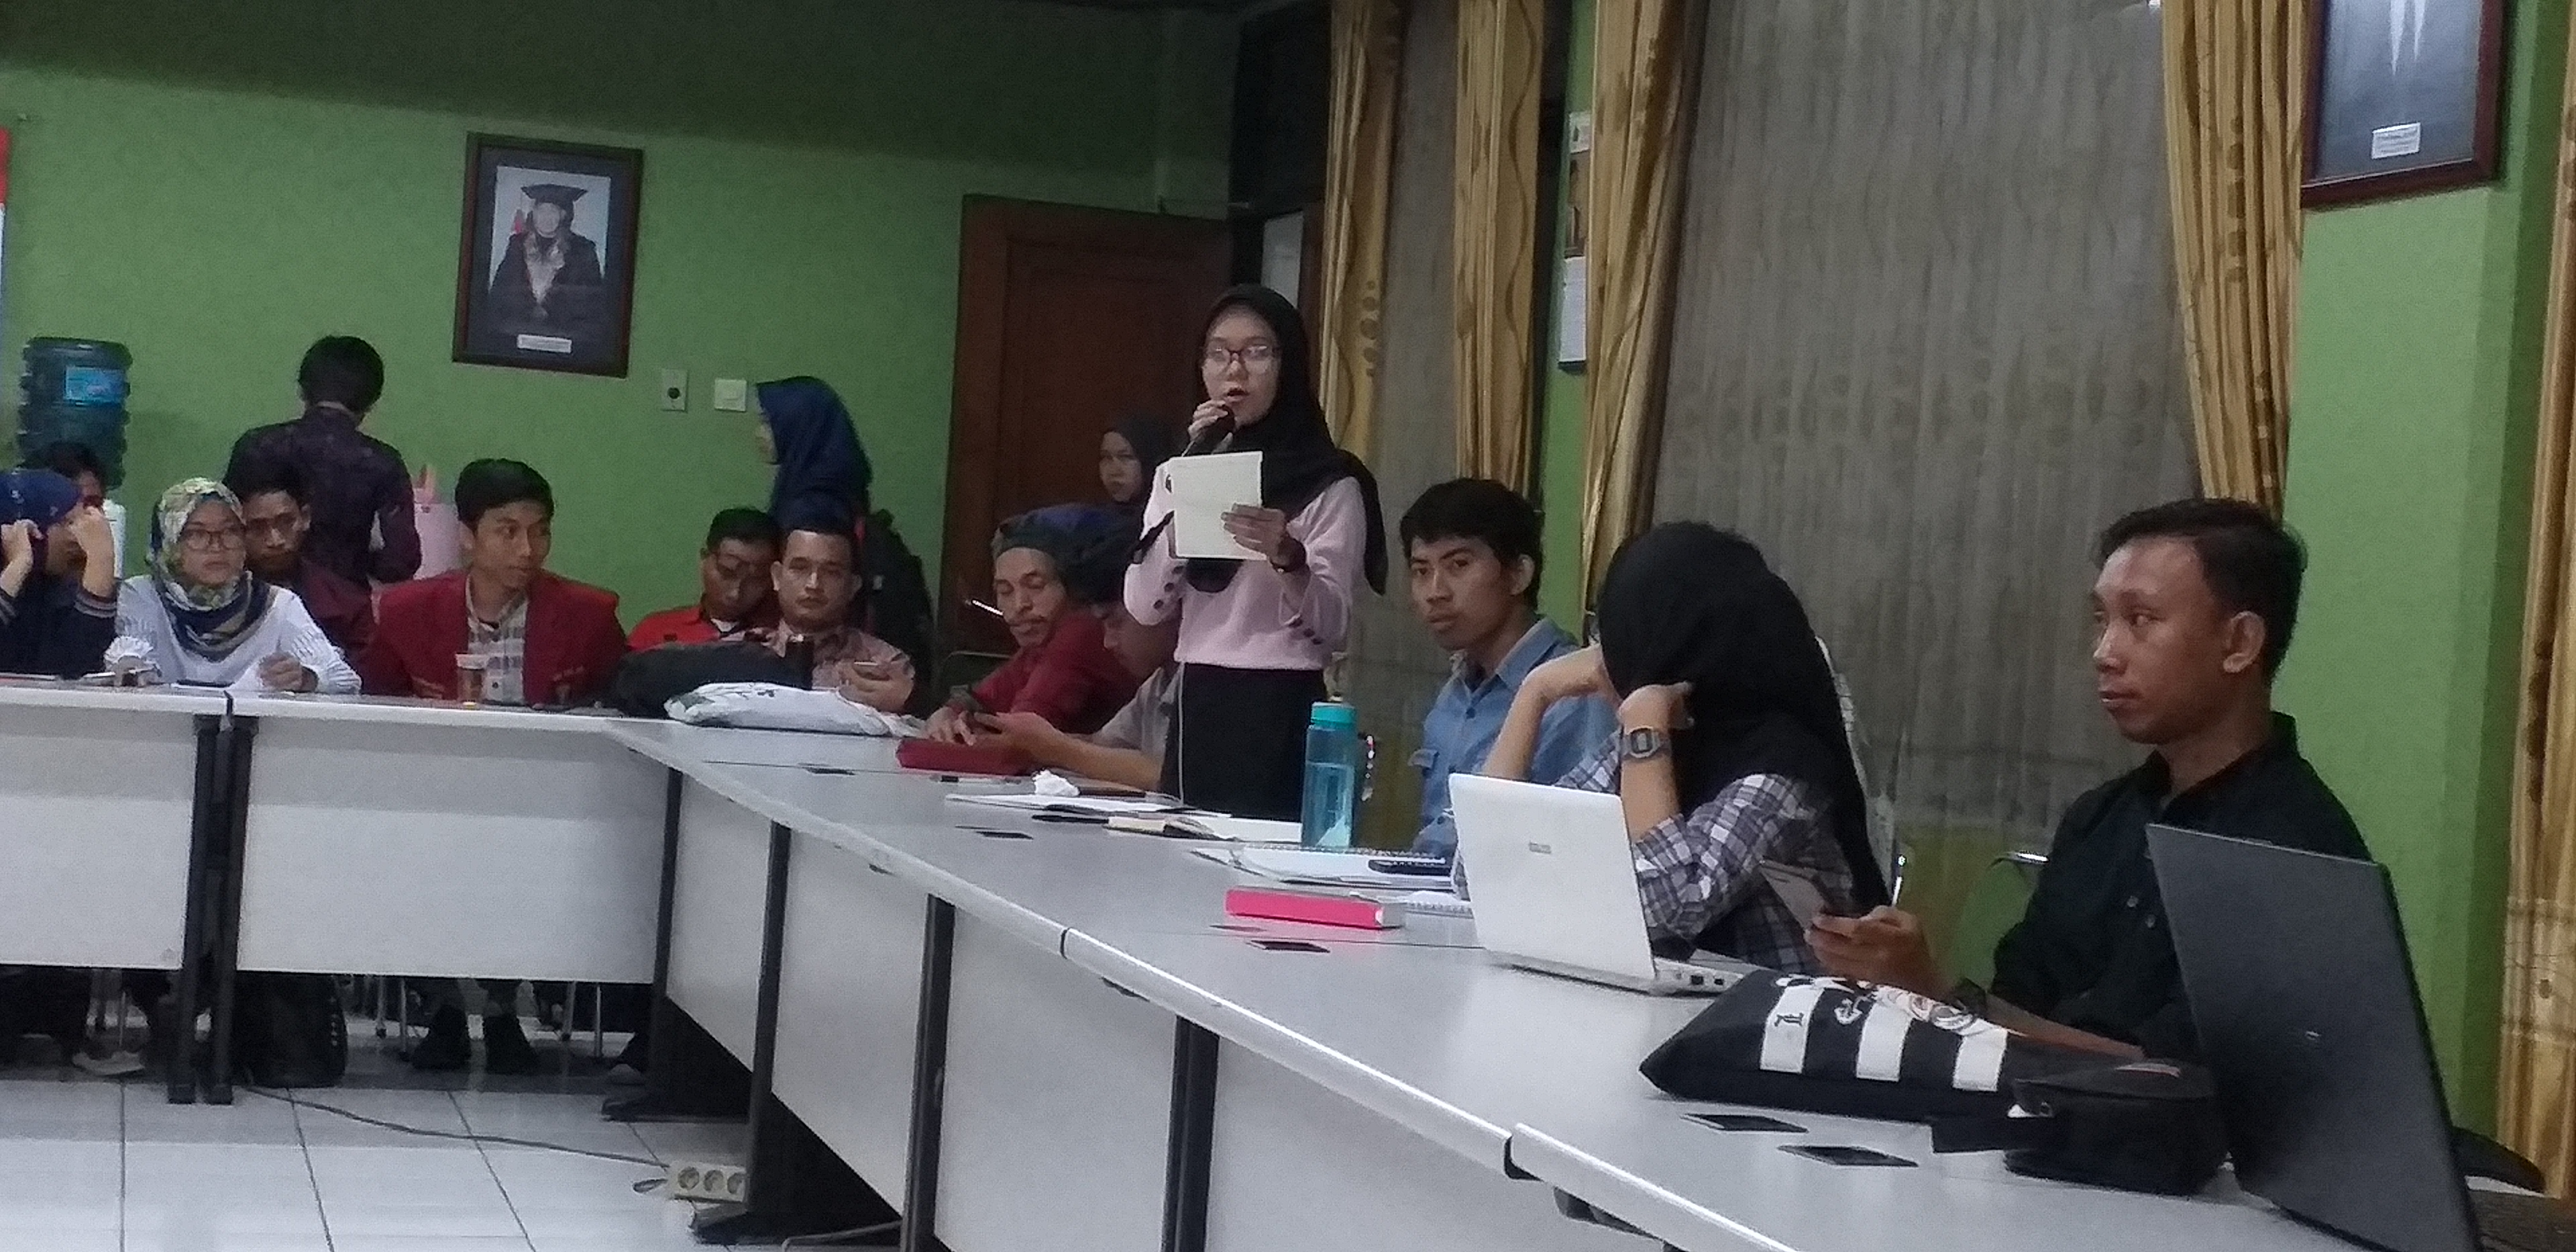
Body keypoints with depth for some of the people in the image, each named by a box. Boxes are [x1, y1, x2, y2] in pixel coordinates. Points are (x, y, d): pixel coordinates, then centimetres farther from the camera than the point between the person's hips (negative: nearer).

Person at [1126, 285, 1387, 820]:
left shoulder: (1330, 484, -3)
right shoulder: (1180, 473, 12)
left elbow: (1332, 629, -10)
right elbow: (1145, 606, -1)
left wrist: (1288, 558, -29)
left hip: (1282, 714, -4)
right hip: (1197, 707, 4)